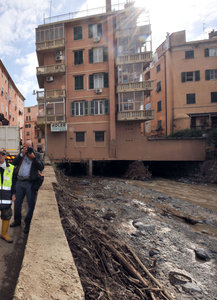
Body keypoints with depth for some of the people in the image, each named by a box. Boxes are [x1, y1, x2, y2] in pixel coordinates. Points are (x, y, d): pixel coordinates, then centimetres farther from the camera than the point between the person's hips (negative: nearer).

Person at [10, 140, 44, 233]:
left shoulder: (37, 155, 1)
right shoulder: (21, 154, 10)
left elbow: (41, 167, -10)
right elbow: (14, 163, -2)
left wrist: (33, 157, -17)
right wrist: (22, 154, -11)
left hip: (30, 183, -3)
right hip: (19, 182, 4)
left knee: (31, 205, 4)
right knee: (17, 202, 16)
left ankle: (27, 224, 20)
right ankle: (17, 220, 37)